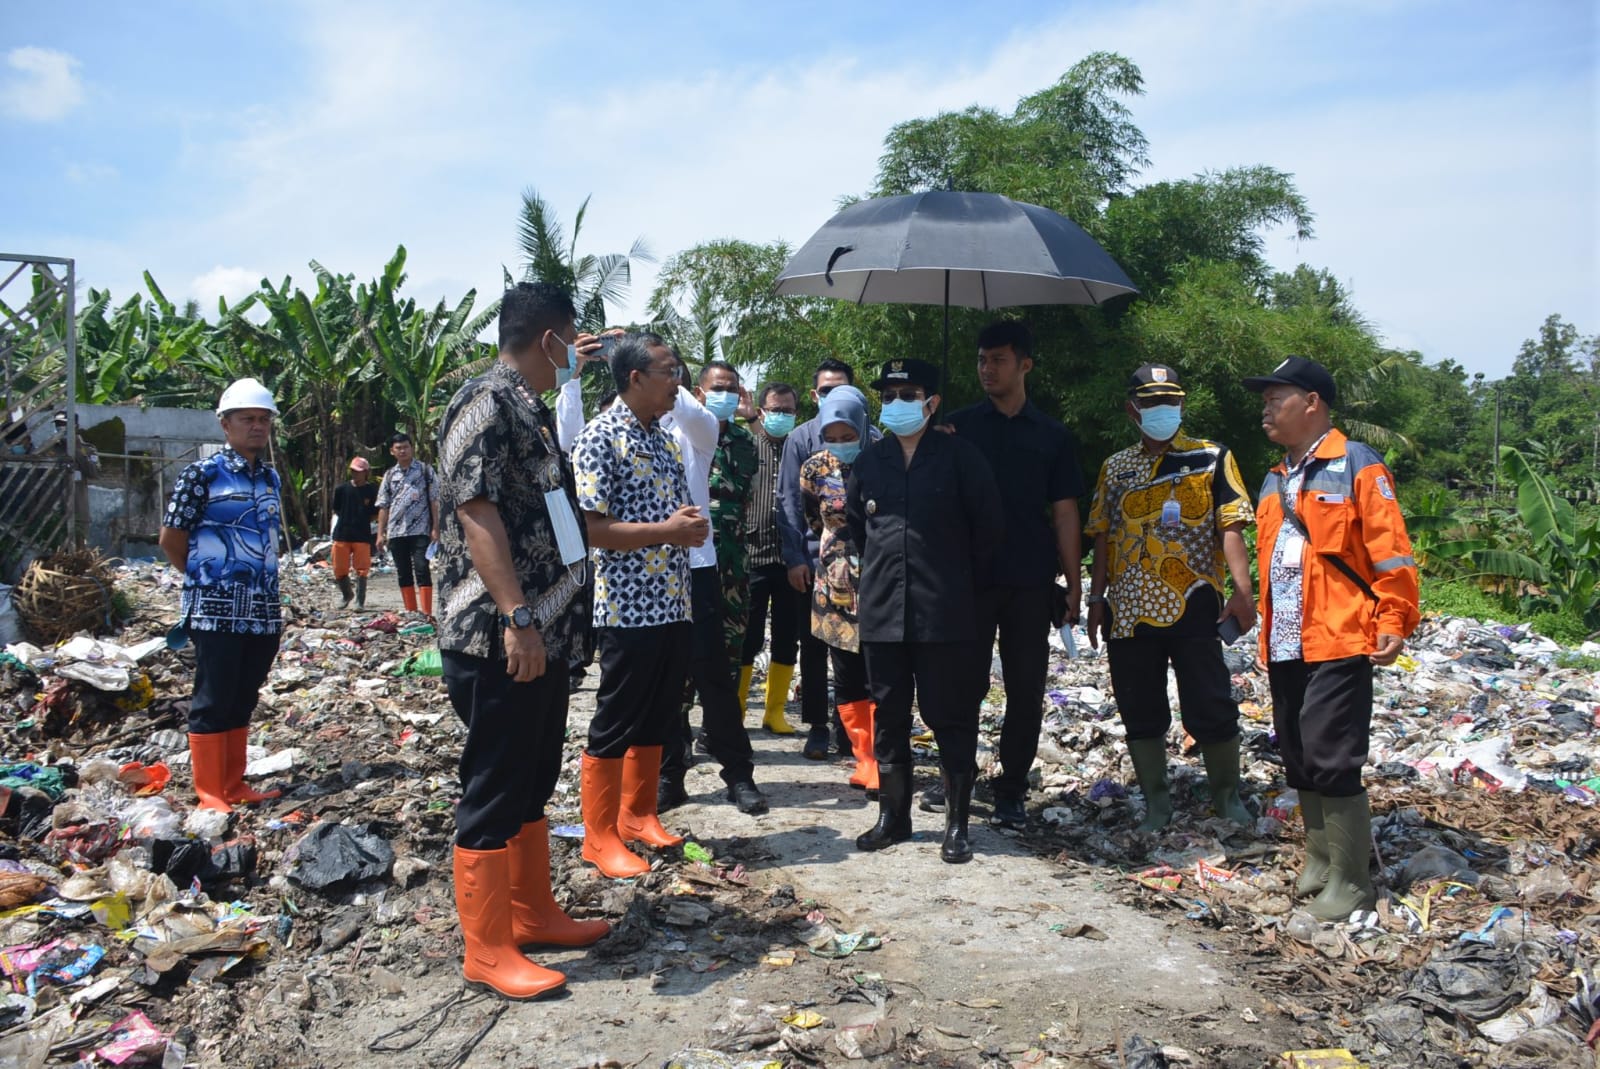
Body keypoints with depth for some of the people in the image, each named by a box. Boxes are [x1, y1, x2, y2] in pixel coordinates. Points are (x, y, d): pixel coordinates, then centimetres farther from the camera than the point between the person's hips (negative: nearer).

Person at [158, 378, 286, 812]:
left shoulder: (271, 479, 12)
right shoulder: (202, 474, -7)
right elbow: (171, 541, -4)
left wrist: (266, 586, 12)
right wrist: (208, 577, 5)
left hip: (263, 610, 6)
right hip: (216, 610, -6)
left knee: (243, 702, 13)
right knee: (212, 702, 0)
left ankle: (234, 785, 22)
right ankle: (211, 793, 8)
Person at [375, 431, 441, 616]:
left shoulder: (425, 470, 2)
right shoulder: (389, 475, 13)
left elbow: (435, 501, -2)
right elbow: (384, 506, 14)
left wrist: (435, 528, -9)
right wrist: (380, 533, 7)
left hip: (420, 530, -4)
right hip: (396, 532, 5)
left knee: (422, 570, -11)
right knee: (403, 574, 7)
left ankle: (427, 614, -12)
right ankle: (411, 613, 13)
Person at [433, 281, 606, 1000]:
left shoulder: (528, 408, 17)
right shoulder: (487, 402, -13)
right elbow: (475, 510, -22)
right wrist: (516, 618, -27)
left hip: (544, 635, 10)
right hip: (500, 641, -10)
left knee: (533, 784, 18)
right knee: (494, 793, 0)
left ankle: (533, 913, 31)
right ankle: (488, 949, 10)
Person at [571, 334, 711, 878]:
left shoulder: (665, 440, 14)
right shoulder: (601, 438, -11)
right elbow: (588, 527, -18)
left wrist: (694, 526, -1)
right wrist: (665, 530, -19)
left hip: (675, 604, 8)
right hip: (628, 606, -8)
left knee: (657, 719, 16)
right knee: (615, 723, 1)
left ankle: (639, 815, 30)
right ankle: (600, 835, 13)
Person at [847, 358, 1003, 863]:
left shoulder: (959, 455, -3)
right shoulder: (869, 460, 8)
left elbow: (989, 525, 0)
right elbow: (854, 522, 20)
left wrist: (966, 581, 5)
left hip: (945, 613, -4)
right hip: (883, 611, 4)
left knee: (952, 719, 3)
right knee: (888, 718, 11)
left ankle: (956, 825, 14)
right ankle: (892, 816, 25)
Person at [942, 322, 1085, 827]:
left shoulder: (1052, 436, 8)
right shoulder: (959, 426, 6)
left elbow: (1064, 514, 8)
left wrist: (1073, 586, 2)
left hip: (1031, 582, 1)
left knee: (1026, 689, 4)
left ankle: (1011, 790, 16)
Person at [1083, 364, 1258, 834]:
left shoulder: (1212, 458, 3)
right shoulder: (1115, 468, 13)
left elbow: (1230, 528, -5)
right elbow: (1104, 538, 14)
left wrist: (1242, 589, -16)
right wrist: (1097, 598, 9)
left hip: (1191, 606, -3)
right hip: (1129, 610, 4)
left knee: (1211, 709, -1)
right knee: (1140, 712, 9)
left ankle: (1228, 797, 21)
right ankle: (1156, 803, 23)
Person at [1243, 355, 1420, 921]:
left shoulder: (1357, 466, -6)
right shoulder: (1274, 481, 18)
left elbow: (1390, 551, -10)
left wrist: (1393, 621, -15)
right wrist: (1263, 623, 19)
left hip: (1339, 645, -8)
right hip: (1284, 648, 8)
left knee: (1332, 762, -6)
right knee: (1299, 762, 13)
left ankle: (1350, 881, 5)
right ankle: (1319, 859, 27)